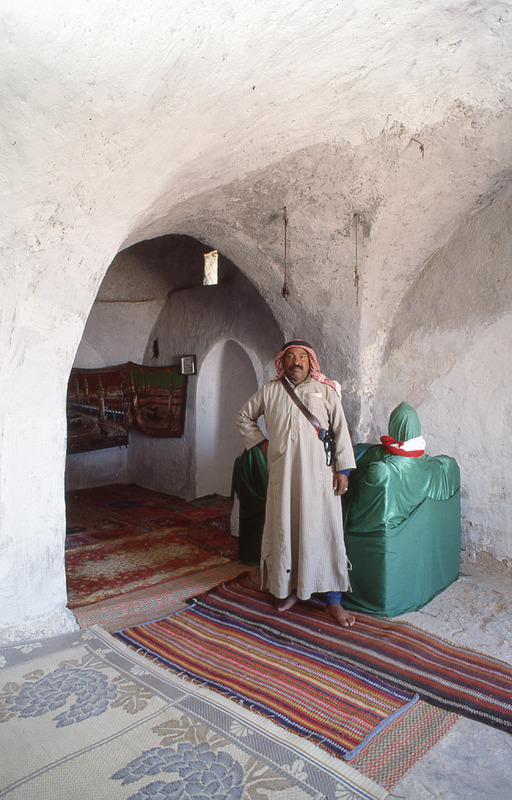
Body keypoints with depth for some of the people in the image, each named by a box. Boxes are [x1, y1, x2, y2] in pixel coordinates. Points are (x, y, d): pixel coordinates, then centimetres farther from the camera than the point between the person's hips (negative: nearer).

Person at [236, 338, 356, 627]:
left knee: (325, 530, -2)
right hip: (282, 473, 2)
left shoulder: (325, 390, 3)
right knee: (284, 529, 7)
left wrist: (343, 469, -4)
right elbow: (244, 417, 20)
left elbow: (340, 430, 2)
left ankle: (333, 599, 7)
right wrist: (261, 442, 8)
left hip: (318, 473, -2)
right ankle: (290, 589, 24)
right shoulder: (269, 391, 8)